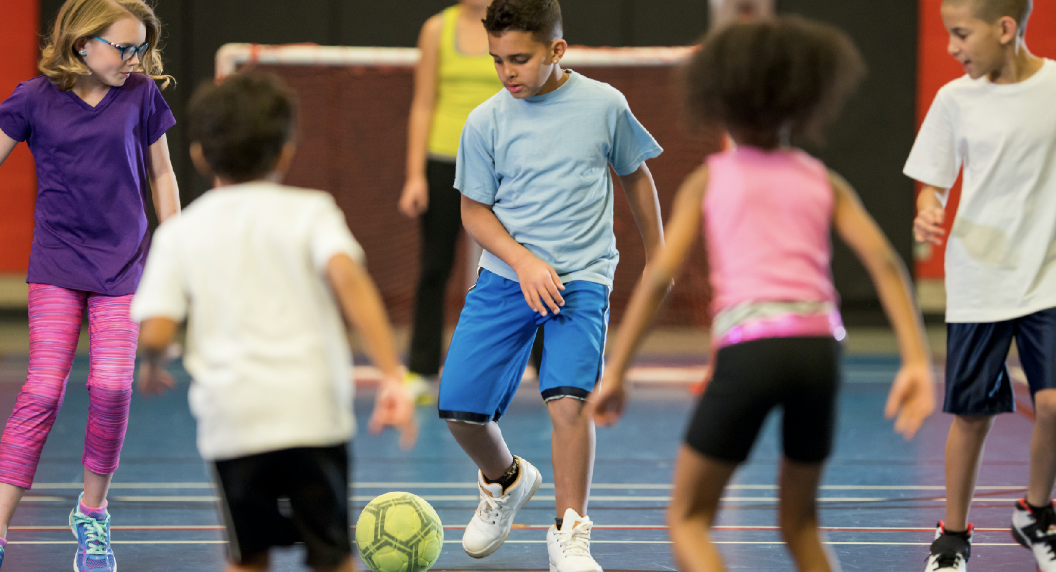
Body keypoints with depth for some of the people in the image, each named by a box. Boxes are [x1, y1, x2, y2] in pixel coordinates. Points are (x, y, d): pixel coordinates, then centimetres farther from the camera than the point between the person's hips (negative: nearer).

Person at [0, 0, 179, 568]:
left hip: (121, 265, 1)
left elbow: (161, 175, 11)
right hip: (56, 264, -1)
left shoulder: (141, 95, 2)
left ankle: (92, 512, 10)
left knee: (112, 386, -13)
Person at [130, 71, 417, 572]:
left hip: (231, 420, 1)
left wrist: (152, 368, 22)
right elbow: (348, 277, -14)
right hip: (313, 409, -1)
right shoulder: (309, 211, 5)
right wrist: (392, 375, -20)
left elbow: (155, 333, -2)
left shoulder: (179, 233, 9)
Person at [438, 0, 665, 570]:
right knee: (459, 408, -3)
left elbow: (635, 177, 13)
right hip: (505, 275, 2)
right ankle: (506, 480, 30)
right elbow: (474, 209, 3)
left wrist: (657, 259, 20)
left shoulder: (604, 106, -3)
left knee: (567, 397, -23)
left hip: (582, 277, -2)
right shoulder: (485, 122, -3)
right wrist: (523, 260, -13)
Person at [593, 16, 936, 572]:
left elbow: (660, 274, 3)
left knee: (688, 519, 9)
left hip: (748, 348, -3)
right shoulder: (824, 182, 18)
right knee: (800, 522, 23)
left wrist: (615, 371, 5)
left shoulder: (709, 179, 13)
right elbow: (884, 261, 4)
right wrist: (917, 361, -2)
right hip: (818, 346, 3)